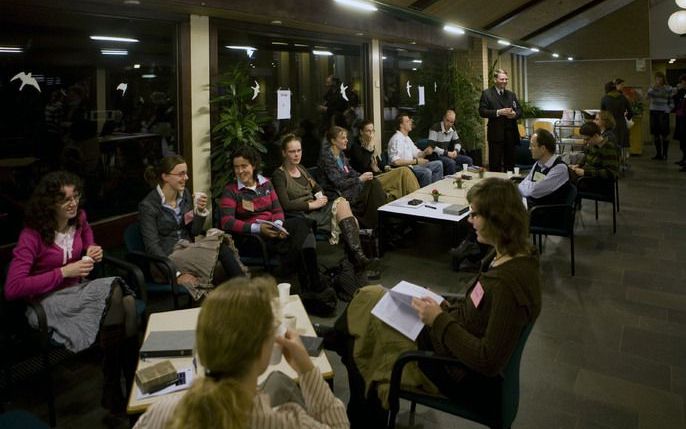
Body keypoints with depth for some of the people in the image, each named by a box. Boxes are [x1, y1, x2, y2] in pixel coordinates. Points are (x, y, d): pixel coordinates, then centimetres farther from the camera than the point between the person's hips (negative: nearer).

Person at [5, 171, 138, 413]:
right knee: (113, 295, -30)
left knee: (128, 303, -28)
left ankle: (132, 382, -20)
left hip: (79, 290, 5)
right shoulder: (32, 234, -13)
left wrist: (93, 252, 2)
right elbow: (12, 288, -19)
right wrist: (64, 272, -23)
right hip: (47, 301, -5)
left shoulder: (79, 220, 2)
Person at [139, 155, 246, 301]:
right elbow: (152, 246, -15)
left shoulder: (185, 194, 6)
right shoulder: (148, 205, -11)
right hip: (168, 256, -6)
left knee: (221, 243, -26)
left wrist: (201, 211, -13)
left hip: (188, 248, 6)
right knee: (221, 248, -27)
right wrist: (177, 274, -24)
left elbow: (194, 231, 7)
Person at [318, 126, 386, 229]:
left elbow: (350, 171, 15)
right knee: (372, 186, -21)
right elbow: (338, 183, -18)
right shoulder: (327, 156, -15)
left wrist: (363, 176, -6)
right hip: (338, 193, -8)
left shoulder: (341, 154, 12)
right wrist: (360, 179, -14)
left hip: (347, 186, 8)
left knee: (374, 182, -14)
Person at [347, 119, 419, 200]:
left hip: (379, 174, 8)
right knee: (404, 171, -21)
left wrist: (385, 167, 7)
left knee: (405, 170, -14)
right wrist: (369, 148, -18)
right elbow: (363, 165, -21)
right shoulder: (355, 146, -8)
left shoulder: (369, 145, 17)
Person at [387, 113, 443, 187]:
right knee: (427, 172, -31)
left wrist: (425, 152, -3)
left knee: (438, 164, 6)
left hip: (411, 165, 10)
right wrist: (416, 161, -22)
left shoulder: (407, 138, 16)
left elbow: (416, 153, 21)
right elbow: (395, 161, -26)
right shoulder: (396, 139, -15)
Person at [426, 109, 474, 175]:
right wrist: (447, 153, -23)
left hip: (448, 154, 8)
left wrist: (456, 151, -8)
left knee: (468, 160, -2)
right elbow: (432, 147, -23)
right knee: (451, 163, -36)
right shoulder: (435, 128, -17)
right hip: (436, 155, -8)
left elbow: (457, 143, 16)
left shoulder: (452, 129, 6)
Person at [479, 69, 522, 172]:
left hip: (511, 134, 5)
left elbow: (519, 110, 15)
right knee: (495, 165, -2)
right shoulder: (487, 93, 2)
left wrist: (515, 114, -8)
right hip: (496, 134, -5)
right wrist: (498, 112, -18)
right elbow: (482, 111, -8)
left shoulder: (511, 94, 18)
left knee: (510, 162, 9)